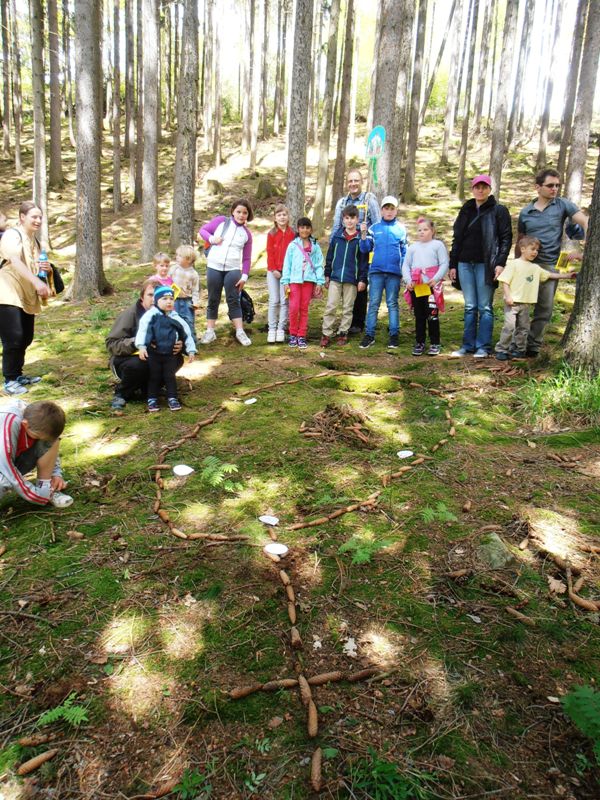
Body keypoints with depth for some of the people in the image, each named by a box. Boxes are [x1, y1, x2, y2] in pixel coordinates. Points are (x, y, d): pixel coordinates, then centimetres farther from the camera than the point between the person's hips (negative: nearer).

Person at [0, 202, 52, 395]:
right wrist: (37, 282, -41)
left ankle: (17, 375, 26)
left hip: (27, 297, 9)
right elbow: (16, 262, -28)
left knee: (26, 338, 12)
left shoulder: (34, 240, 16)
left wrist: (46, 268, 2)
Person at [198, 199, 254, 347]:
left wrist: (245, 275, -3)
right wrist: (211, 239, -11)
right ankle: (210, 332, 15)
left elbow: (247, 258, 6)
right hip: (214, 267, 0)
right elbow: (203, 229, 8)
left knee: (233, 300, -3)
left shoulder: (247, 234, 7)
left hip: (233, 270, 0)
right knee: (213, 300, 6)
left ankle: (240, 332, 3)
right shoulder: (221, 221, 3)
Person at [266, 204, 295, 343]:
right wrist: (273, 269, -6)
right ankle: (272, 329, 5)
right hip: (273, 271, 0)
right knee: (274, 301, 1)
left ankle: (281, 329, 6)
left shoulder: (292, 233, 2)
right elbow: (270, 253, 1)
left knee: (284, 301, 0)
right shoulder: (272, 234, 2)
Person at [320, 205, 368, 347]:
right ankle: (326, 334, 3)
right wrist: (327, 275, 7)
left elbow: (364, 260, 0)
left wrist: (362, 279, -5)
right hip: (335, 278, 1)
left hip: (352, 279, -1)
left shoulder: (360, 238, 0)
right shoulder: (337, 236, 6)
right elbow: (329, 256, 10)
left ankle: (343, 333, 17)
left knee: (347, 308, 7)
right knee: (330, 306, -2)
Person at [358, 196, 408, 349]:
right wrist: (363, 235, -9)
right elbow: (365, 249, 5)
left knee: (392, 303, 5)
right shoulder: (374, 228, 7)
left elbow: (405, 252, 8)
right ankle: (369, 335, 3)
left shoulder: (401, 229, 7)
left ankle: (394, 334, 8)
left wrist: (404, 269, -1)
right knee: (373, 303, 0)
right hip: (376, 270, 1)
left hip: (394, 272, 0)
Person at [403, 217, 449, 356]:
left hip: (432, 286, -4)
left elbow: (444, 264, -3)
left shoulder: (438, 245, 4)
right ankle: (419, 342, 17)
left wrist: (436, 279, -15)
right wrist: (408, 280, -3)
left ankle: (435, 343, 6)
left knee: (432, 315, -3)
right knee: (419, 316, 9)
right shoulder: (413, 247, 15)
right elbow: (406, 265, 12)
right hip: (415, 287, 4)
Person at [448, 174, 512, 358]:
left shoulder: (499, 211, 3)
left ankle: (483, 347, 4)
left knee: (485, 307, -1)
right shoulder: (466, 211, 15)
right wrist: (453, 264, 11)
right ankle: (468, 345, 13)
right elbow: (457, 238, 16)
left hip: (485, 265, -4)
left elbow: (506, 238, -2)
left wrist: (500, 263, -13)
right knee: (470, 307, 7)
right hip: (465, 264, 4)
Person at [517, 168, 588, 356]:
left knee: (544, 308, 1)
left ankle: (532, 345, 11)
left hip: (549, 265, -1)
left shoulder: (562, 205, 2)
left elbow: (585, 222, -6)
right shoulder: (525, 212, 6)